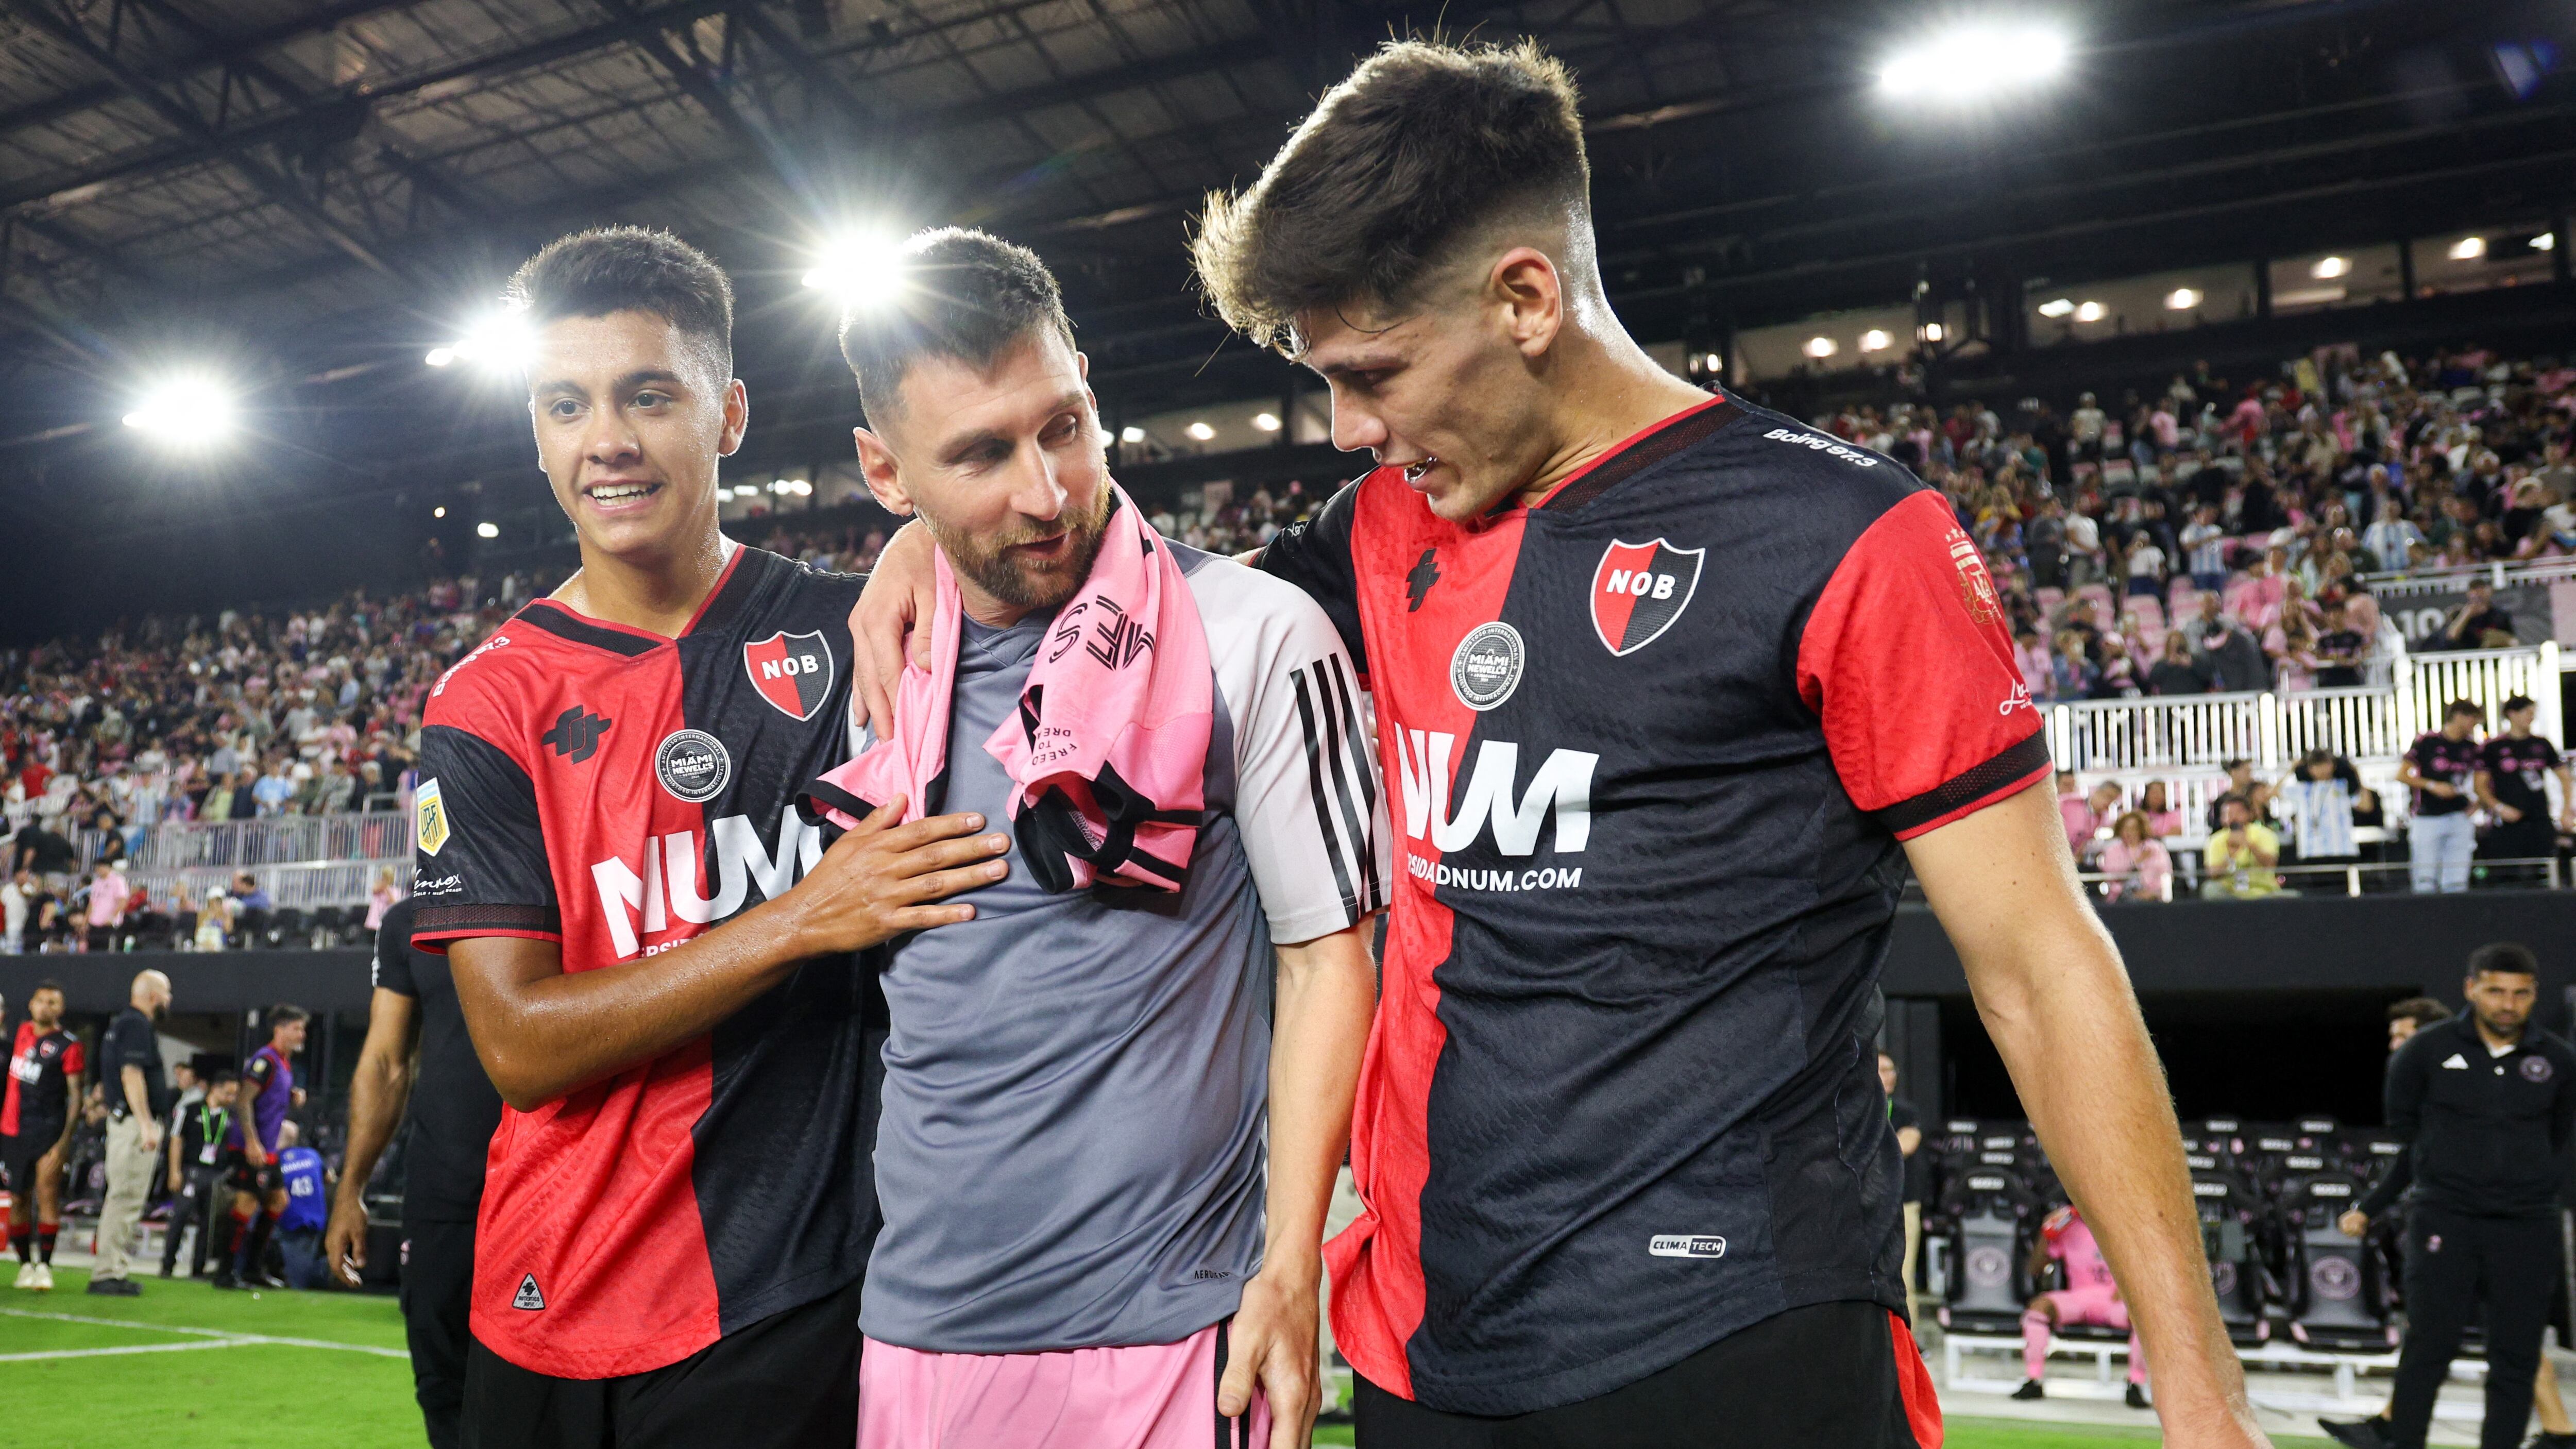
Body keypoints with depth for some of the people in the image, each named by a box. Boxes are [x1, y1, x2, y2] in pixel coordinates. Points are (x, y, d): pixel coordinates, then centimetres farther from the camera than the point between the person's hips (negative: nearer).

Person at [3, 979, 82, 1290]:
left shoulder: (67, 1045, -6)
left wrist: (65, 1141, -15)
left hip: (48, 1129, -5)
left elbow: (76, 1096, -8)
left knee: (47, 1192, -14)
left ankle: (44, 1266, -11)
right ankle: (25, 1265, 19)